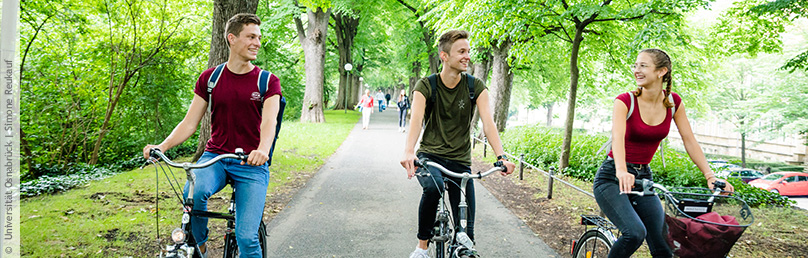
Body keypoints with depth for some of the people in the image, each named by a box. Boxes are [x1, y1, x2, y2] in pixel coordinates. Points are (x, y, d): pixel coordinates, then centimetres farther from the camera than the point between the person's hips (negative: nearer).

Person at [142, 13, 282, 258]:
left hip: (251, 165, -1)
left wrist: (263, 150, -39)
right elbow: (190, 122, 2)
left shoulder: (267, 81, -1)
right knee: (194, 193, -32)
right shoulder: (210, 78, 5)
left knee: (247, 238, -14)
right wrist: (163, 146, -16)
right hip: (215, 157, 2)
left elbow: (269, 121, -17)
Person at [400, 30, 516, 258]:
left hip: (460, 160, 2)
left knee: (466, 229, -3)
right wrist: (408, 151, -40)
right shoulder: (425, 86, -6)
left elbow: (488, 123, -13)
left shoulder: (476, 87, -2)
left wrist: (501, 157, -29)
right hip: (429, 155, -2)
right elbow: (416, 119, -21)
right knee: (433, 187, -36)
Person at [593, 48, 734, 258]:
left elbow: (690, 141, 0)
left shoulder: (673, 102, 0)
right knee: (635, 233, -27)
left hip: (643, 177, 5)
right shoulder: (625, 101, -14)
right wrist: (622, 172, -49)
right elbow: (617, 137, -31)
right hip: (612, 178, -4)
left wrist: (710, 175, -13)